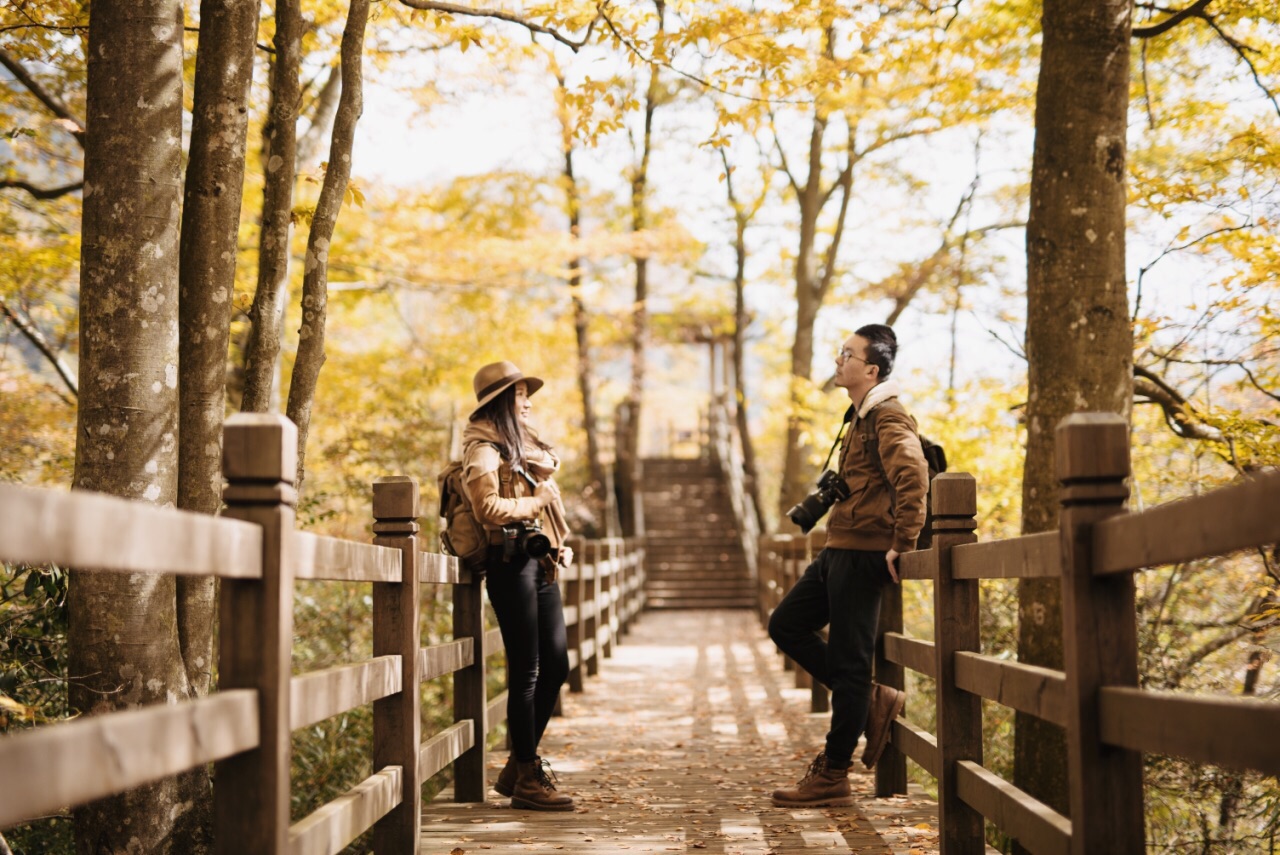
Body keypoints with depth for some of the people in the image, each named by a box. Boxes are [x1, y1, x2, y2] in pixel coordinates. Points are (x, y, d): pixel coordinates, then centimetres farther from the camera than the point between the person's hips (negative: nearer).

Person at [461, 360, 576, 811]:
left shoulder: (524, 443, 21)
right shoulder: (485, 447, -7)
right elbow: (488, 507, -20)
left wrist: (559, 541, 11)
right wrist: (535, 502, -8)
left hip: (541, 562, 9)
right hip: (512, 560, -9)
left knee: (555, 666, 8)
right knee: (526, 670, -6)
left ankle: (519, 767, 19)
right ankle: (526, 778, 1)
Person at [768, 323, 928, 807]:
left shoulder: (887, 419, -14)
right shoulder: (863, 417, 17)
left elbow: (913, 476, -29)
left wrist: (903, 545, -27)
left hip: (863, 554, -10)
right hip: (839, 550, 10)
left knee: (847, 660, -4)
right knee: (786, 626, 14)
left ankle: (832, 777, 4)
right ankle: (871, 702, 15)